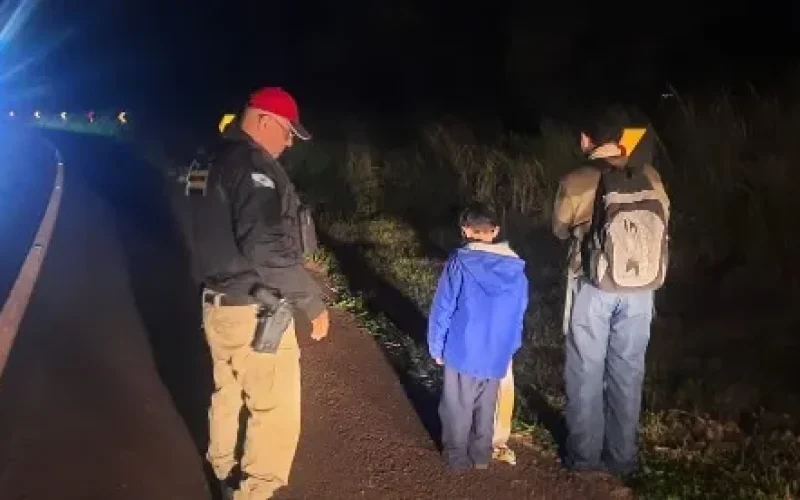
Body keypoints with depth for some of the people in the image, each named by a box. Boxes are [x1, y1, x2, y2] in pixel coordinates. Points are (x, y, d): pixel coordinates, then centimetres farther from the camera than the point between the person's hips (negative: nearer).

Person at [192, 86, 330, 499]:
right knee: (277, 411, 1)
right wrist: (312, 302, -23)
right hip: (251, 311, -10)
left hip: (220, 302, 10)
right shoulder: (253, 166, -20)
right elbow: (265, 248, -31)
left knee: (228, 395, 25)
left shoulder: (223, 160, 11)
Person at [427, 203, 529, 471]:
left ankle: (457, 457, 26)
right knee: (486, 406, 19)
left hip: (462, 351, -3)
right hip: (497, 354, 3)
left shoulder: (459, 262, -14)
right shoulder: (516, 268, -2)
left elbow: (442, 310, -11)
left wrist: (436, 347, 1)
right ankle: (481, 455, 32)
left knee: (458, 407, 13)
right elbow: (519, 313, 7)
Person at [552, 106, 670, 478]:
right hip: (640, 291, 3)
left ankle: (585, 454, 21)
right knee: (628, 373, 14)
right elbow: (661, 226, 9)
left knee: (587, 372, 11)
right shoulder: (651, 179, -3)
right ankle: (623, 458, 24)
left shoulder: (578, 183, -12)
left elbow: (560, 229, 4)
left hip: (595, 289, -3)